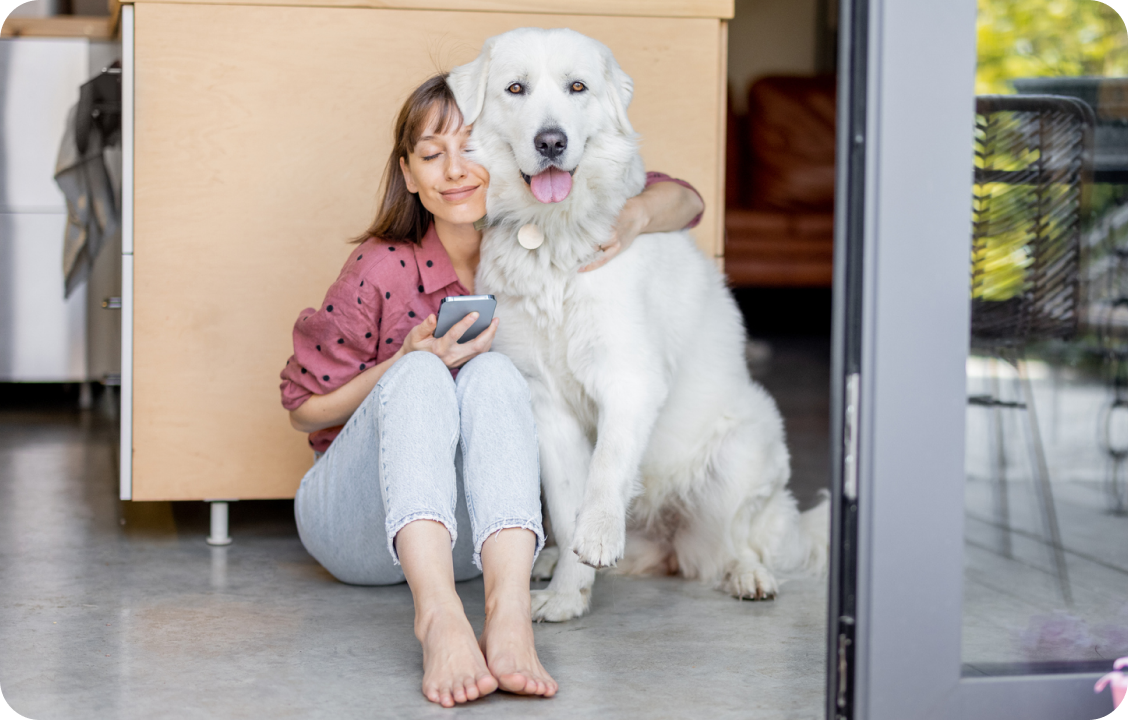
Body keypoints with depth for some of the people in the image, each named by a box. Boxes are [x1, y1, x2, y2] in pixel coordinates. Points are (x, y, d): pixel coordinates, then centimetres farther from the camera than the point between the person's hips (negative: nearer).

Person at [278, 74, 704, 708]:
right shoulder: (383, 269, -12)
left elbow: (684, 200, 3)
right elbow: (305, 408, -2)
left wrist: (635, 218, -20)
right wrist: (408, 363, -19)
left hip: (477, 531, 2)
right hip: (359, 526, -2)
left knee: (494, 374, -27)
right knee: (420, 377, -31)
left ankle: (510, 611, -51)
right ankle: (439, 615, -55)